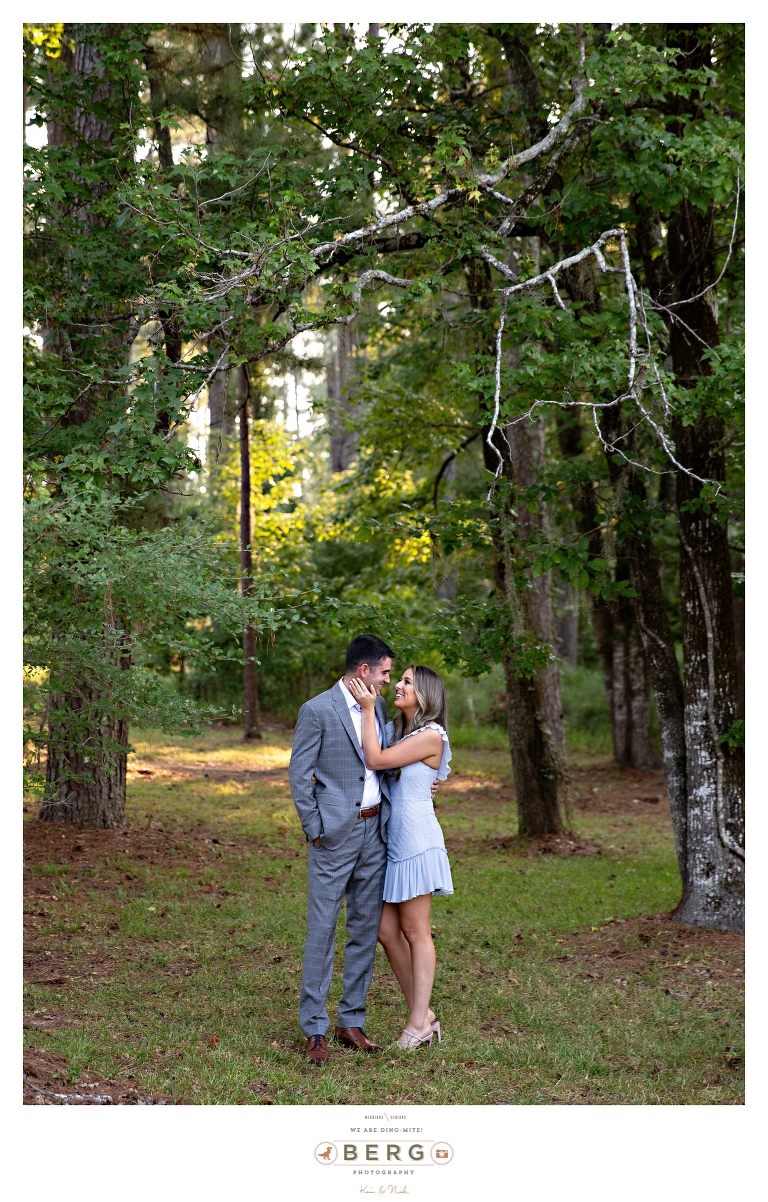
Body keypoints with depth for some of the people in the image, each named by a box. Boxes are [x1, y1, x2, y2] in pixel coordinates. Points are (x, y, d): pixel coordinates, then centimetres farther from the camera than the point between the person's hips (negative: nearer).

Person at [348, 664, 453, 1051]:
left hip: (417, 838, -8)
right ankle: (422, 1014, 15)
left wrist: (368, 708, -11)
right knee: (387, 931, 6)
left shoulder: (431, 735, -11)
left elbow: (376, 760, -14)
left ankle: (418, 1023, 4)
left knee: (415, 931, -2)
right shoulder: (396, 729, 14)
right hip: (391, 839, 8)